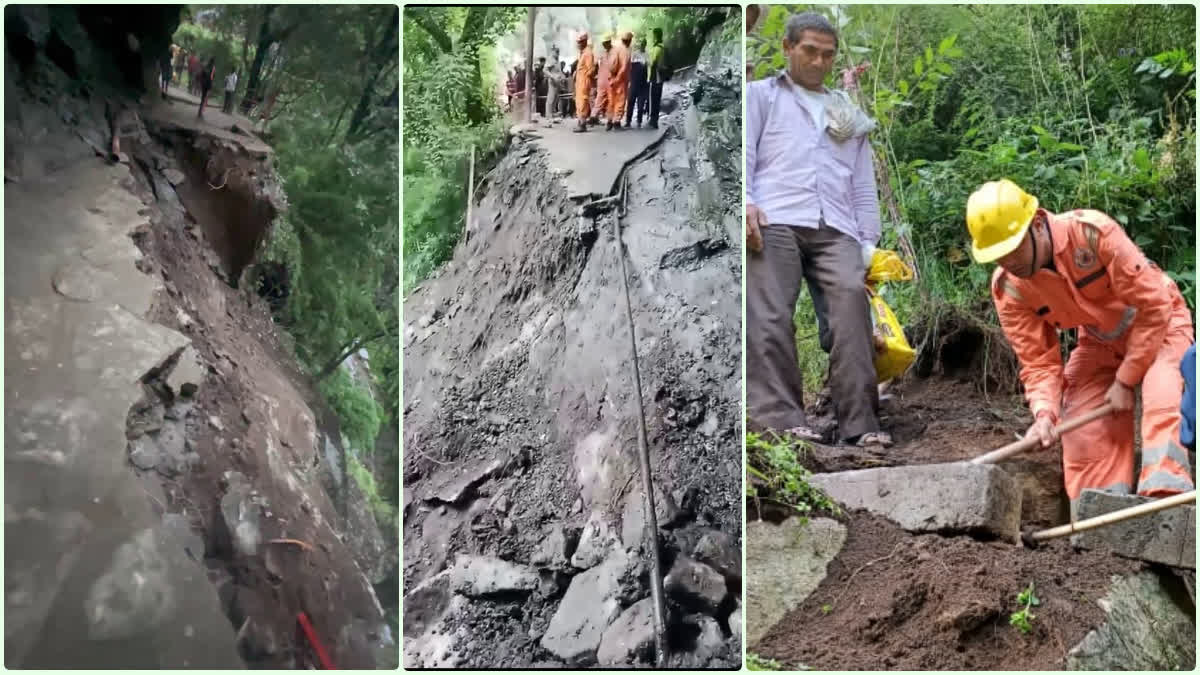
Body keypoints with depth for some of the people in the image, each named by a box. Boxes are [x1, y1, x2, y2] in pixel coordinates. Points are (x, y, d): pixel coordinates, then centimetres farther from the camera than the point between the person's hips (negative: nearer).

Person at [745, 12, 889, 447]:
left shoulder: (850, 114, 34)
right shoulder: (760, 95, 23)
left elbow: (864, 186, 29)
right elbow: (744, 152, 6)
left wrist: (868, 242, 15)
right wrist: (745, 202, -13)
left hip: (836, 229, 2)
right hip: (775, 220, -2)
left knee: (851, 298, -23)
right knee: (769, 315, -21)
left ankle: (860, 424, -28)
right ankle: (780, 417, -27)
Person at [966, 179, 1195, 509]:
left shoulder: (1093, 232, -34)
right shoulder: (1008, 287, -19)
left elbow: (1153, 306, -28)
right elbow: (1038, 359, -13)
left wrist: (1126, 380, -23)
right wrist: (1044, 412, -32)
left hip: (1156, 323, -5)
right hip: (1099, 342, 5)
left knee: (1162, 394, -30)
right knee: (1082, 428, -5)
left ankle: (1165, 495, -35)